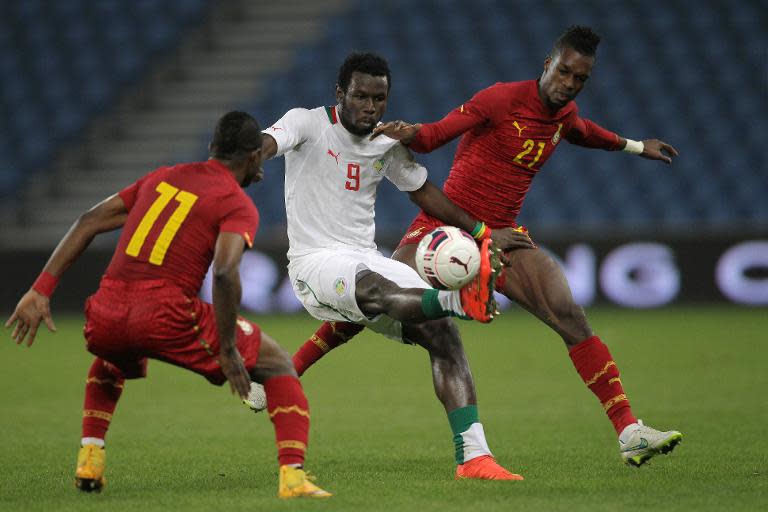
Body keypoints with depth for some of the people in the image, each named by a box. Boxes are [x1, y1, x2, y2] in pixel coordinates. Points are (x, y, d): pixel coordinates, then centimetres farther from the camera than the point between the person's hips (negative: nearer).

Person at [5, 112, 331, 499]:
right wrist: (227, 350, -9)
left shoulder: (163, 177, 22)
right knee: (277, 363, 10)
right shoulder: (238, 205, 3)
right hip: (167, 317, -5)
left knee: (111, 363, 43)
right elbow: (224, 272, -15)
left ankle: (89, 461, 27)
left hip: (106, 317, 5)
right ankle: (293, 477, -7)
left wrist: (41, 290, 17)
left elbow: (88, 222, 19)